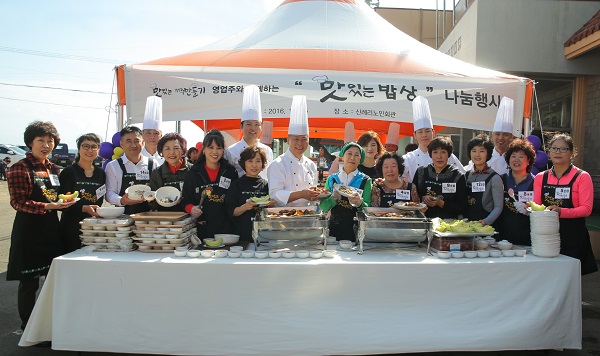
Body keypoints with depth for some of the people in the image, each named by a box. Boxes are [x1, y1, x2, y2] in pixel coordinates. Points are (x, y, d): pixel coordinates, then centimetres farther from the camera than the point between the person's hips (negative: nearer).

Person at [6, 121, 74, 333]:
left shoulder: (54, 169, 12)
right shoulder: (20, 168, -7)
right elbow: (17, 202, -15)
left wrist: (65, 202, 0)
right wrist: (46, 206, -26)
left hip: (52, 228, 6)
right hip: (29, 230, -6)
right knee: (29, 282, 4)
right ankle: (28, 329, 20)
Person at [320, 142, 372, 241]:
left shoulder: (365, 181, 1)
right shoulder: (332, 179, 6)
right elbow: (323, 207, 1)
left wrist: (360, 203, -26)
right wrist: (333, 198, -17)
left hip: (356, 231, -1)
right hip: (334, 228, 1)